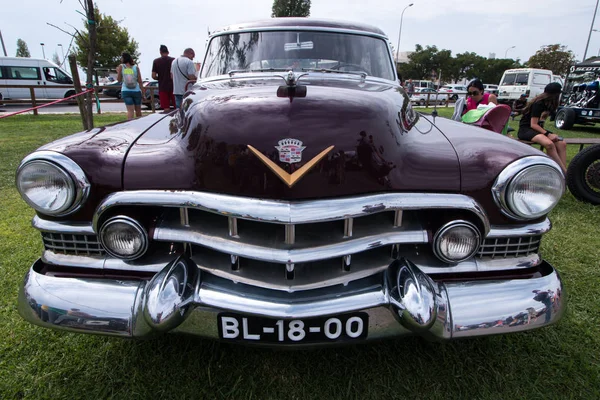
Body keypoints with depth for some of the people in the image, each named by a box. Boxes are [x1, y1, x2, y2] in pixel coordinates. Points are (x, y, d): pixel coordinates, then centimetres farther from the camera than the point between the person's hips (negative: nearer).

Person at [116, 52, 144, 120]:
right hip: (136, 91, 1)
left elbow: (119, 79, 4)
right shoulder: (136, 67, 0)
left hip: (125, 91, 0)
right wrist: (142, 91, 5)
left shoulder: (121, 66, 0)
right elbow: (140, 81, -2)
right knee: (138, 110, 13)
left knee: (130, 110, -5)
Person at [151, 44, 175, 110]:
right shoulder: (174, 60, -1)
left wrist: (160, 79, 16)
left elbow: (153, 76, -2)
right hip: (173, 86, 0)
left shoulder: (156, 61, 1)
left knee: (166, 108, 2)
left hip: (162, 87, 0)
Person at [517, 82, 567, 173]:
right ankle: (564, 172, -30)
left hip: (537, 129, 9)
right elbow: (533, 124, -20)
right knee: (549, 144, -35)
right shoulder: (538, 103, -13)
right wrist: (548, 134, -27)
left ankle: (564, 172, -21)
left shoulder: (546, 103, 13)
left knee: (562, 144, -14)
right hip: (526, 129, -9)